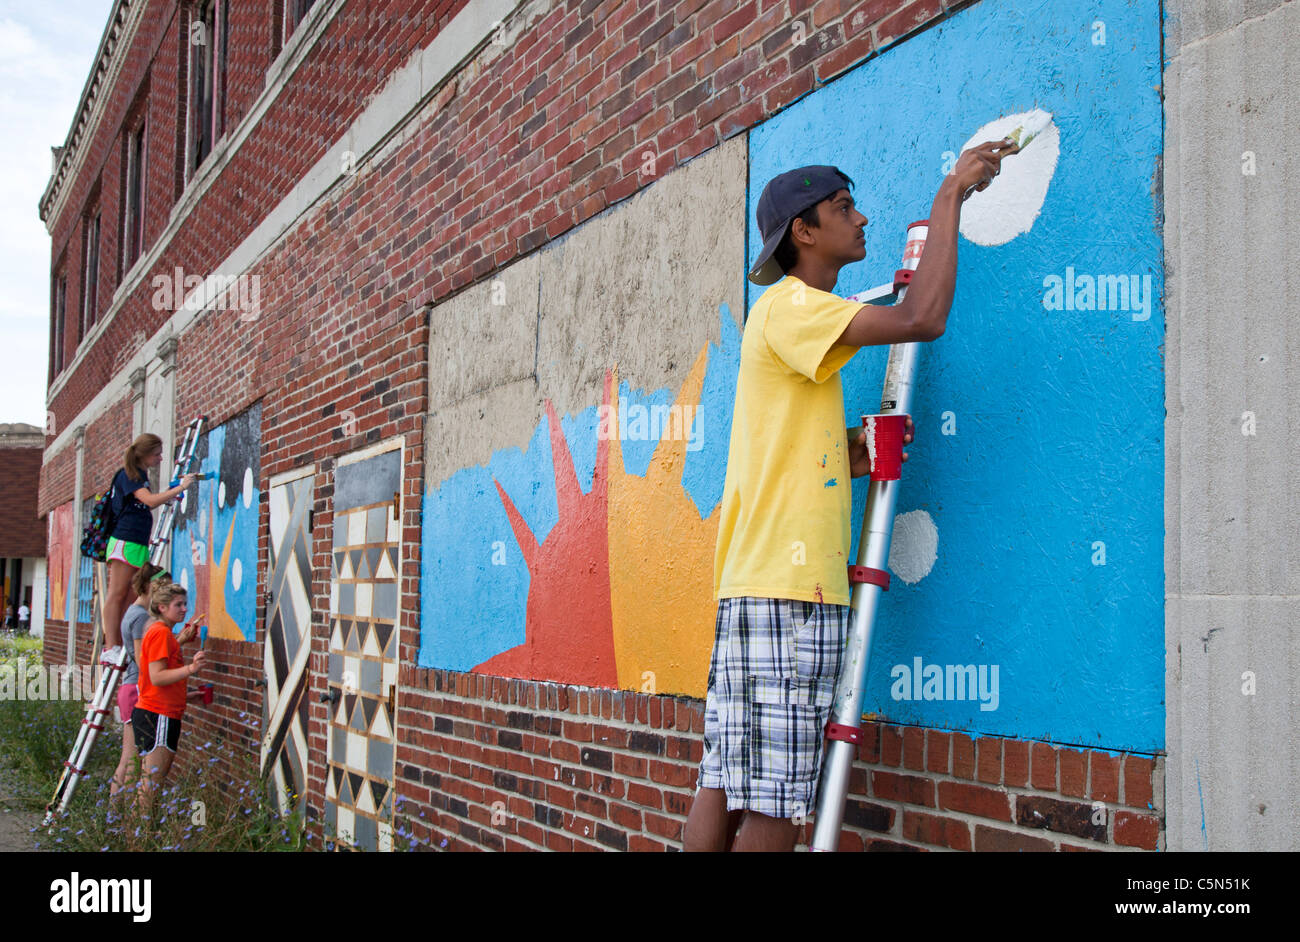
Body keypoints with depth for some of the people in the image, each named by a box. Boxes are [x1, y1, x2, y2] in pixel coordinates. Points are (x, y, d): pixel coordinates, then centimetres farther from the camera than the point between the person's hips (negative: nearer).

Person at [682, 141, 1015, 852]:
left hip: (758, 587, 10)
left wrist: (850, 458, 7)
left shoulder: (796, 314, 25)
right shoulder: (790, 304, -6)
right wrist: (951, 193, -8)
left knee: (726, 784, 7)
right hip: (784, 589, -10)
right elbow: (922, 318, -19)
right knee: (774, 803, -8)